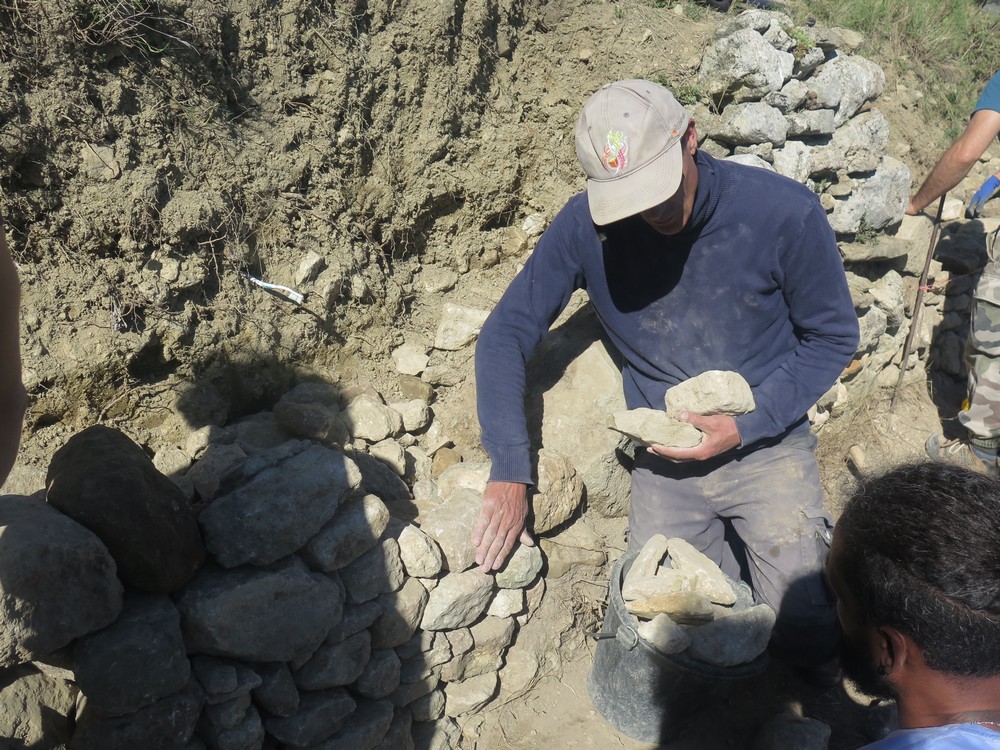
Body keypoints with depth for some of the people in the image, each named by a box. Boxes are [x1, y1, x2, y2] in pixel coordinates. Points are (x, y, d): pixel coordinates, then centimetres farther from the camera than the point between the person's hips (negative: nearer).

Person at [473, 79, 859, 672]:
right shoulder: (586, 225, -15)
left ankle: (811, 538, 25)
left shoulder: (785, 212, -19)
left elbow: (832, 336, -5)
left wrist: (746, 426, -18)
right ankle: (721, 547, 30)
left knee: (810, 642, -7)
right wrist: (510, 472, -19)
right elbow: (506, 335, -9)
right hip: (665, 458, 2)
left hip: (766, 444, -1)